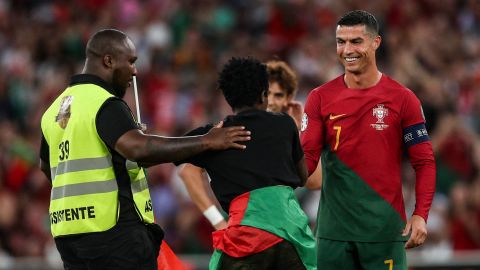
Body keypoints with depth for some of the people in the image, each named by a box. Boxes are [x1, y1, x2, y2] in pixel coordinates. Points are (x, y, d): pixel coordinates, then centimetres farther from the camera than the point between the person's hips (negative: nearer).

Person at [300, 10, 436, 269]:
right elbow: (306, 158, 0)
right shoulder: (320, 98, 5)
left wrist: (420, 215, -11)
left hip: (385, 229, -2)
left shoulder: (402, 99, 1)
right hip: (334, 227, 2)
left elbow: (424, 162, 1)